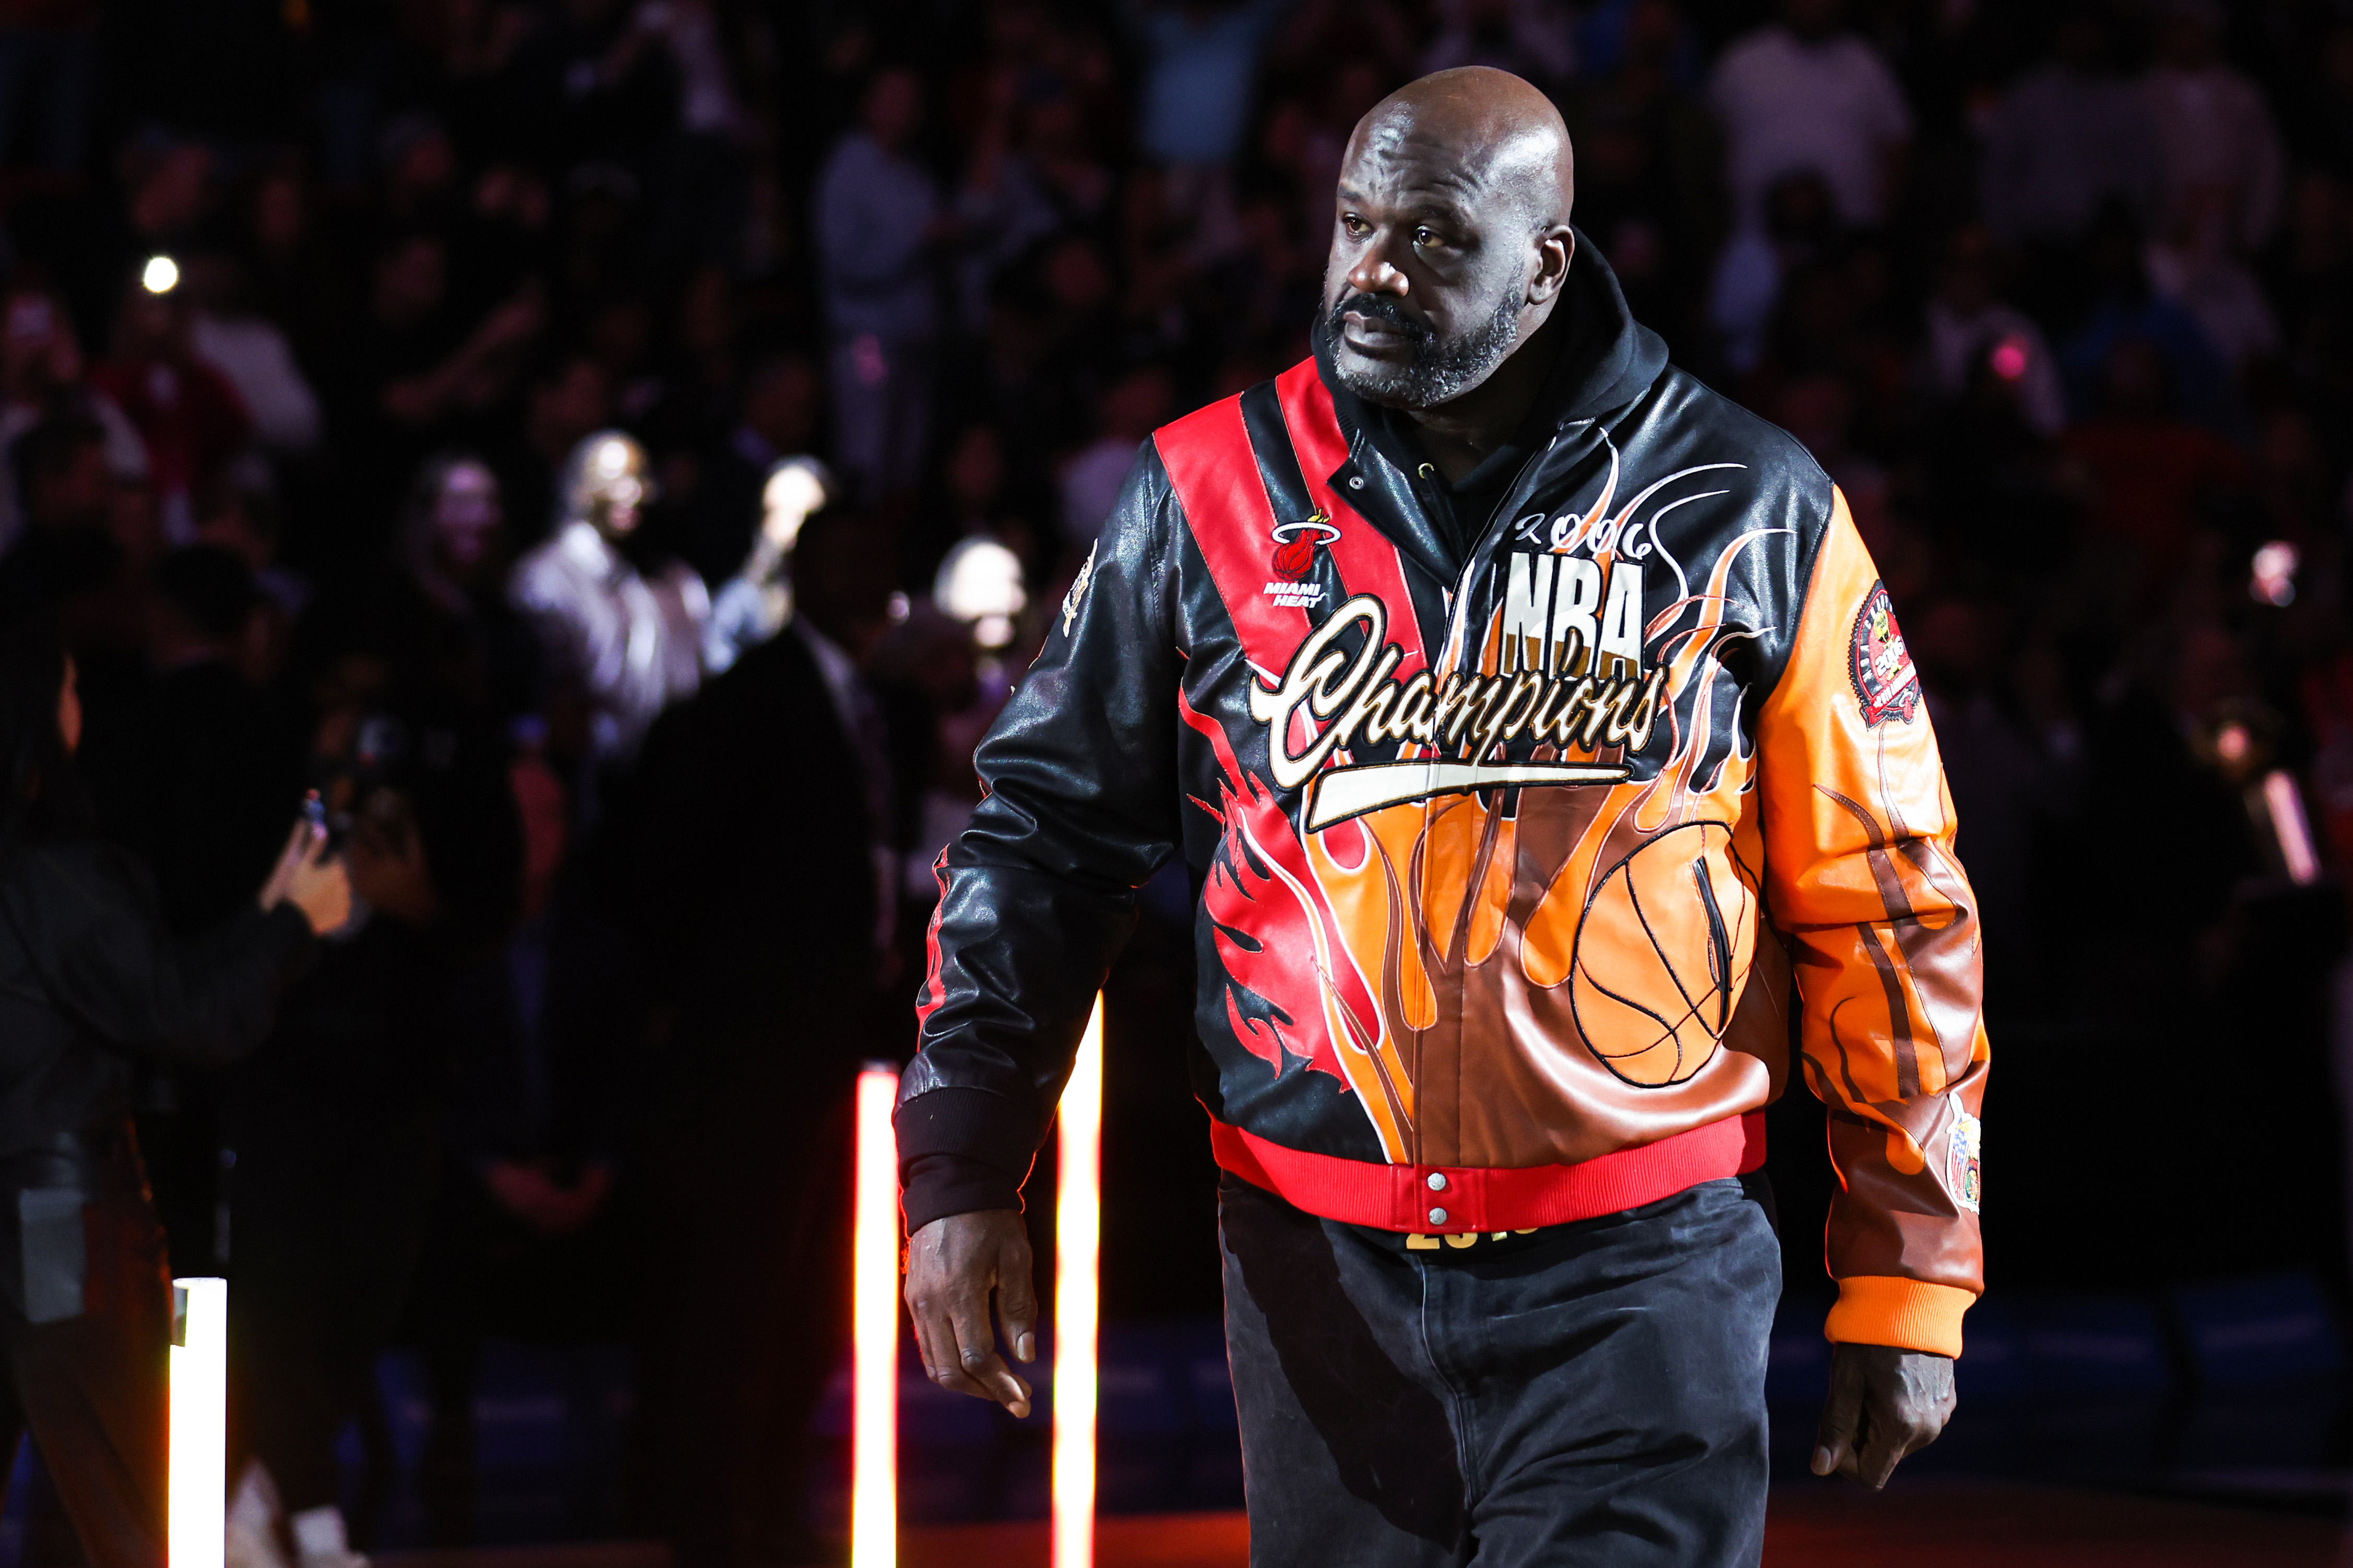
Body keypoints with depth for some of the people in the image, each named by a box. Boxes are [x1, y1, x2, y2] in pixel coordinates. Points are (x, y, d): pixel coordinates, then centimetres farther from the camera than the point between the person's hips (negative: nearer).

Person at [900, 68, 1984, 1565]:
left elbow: (1880, 896, 3)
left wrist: (1910, 1278, 2)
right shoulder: (1211, 497, 3)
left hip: (1641, 1277, -2)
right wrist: (962, 1173, -1)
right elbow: (1047, 827, 8)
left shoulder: (1745, 512, -1)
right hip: (1320, 1275, 2)